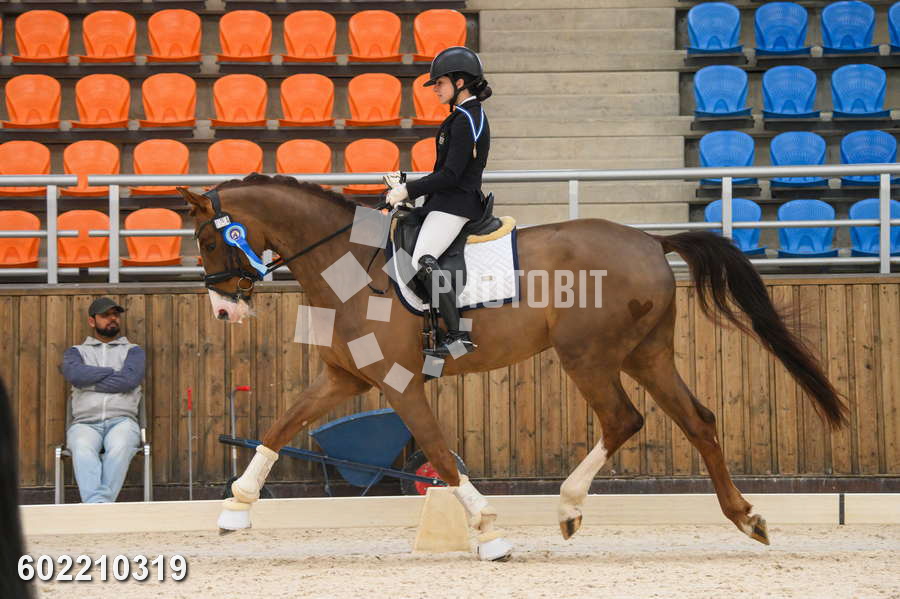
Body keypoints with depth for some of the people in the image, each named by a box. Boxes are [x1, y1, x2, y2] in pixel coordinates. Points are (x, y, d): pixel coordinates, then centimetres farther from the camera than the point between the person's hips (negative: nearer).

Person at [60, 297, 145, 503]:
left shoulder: (133, 351, 21)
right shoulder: (76, 351, 23)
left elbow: (129, 379, -1)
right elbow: (74, 374, -2)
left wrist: (89, 382, 2)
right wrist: (112, 372, 2)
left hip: (122, 419, 0)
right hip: (85, 422, 0)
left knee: (119, 447, -37)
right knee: (82, 449, -36)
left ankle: (101, 503, -47)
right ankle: (97, 504, -52)